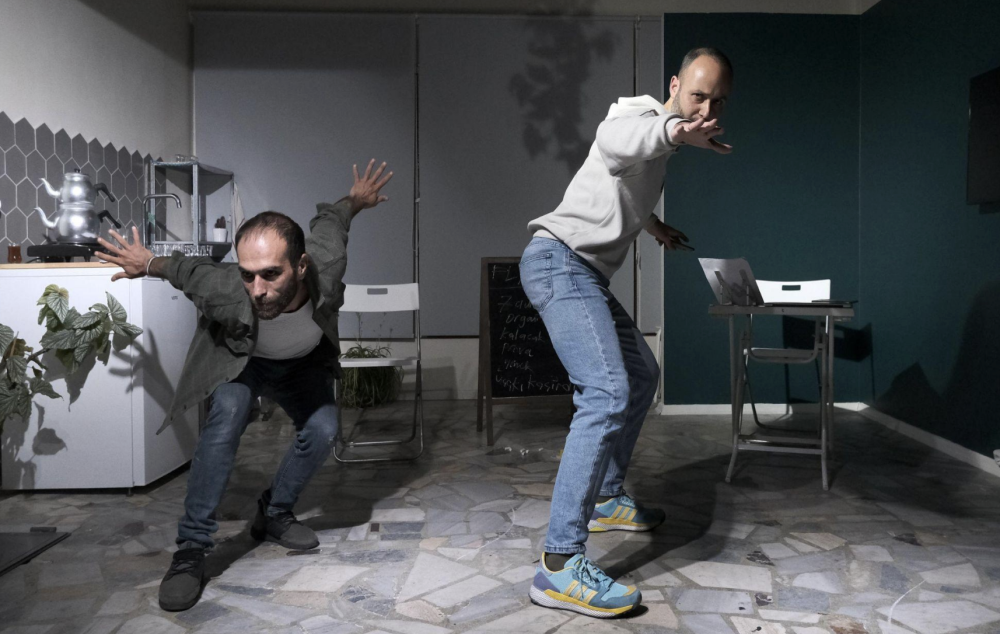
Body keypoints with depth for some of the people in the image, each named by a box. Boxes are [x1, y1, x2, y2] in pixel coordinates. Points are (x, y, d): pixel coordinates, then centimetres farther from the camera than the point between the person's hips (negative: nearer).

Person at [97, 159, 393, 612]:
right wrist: (148, 265, 0)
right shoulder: (227, 292, -45)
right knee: (227, 415, -28)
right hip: (239, 359, -2)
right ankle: (191, 549, -21)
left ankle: (274, 514, 12)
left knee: (323, 430, -15)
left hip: (302, 362, 3)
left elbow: (329, 219, -17)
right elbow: (187, 269, -21)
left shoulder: (326, 269, -41)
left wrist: (356, 201, 4)